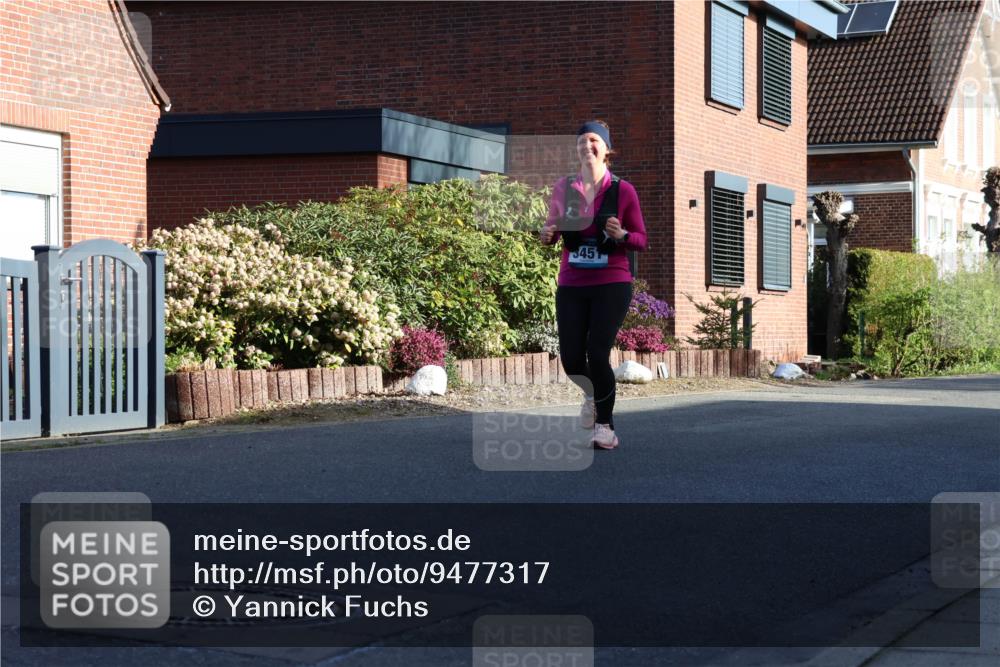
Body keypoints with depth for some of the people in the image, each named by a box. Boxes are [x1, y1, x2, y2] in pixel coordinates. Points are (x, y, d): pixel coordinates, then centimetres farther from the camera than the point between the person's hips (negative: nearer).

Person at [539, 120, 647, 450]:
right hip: (571, 286, 3)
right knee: (571, 359, 1)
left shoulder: (623, 190, -3)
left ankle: (605, 427, 3)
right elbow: (552, 231, 15)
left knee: (598, 353, -14)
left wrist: (621, 235, -19)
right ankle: (593, 395, 37)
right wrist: (546, 234, -8)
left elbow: (641, 240, 2)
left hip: (612, 284, -3)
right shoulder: (563, 188, 4)